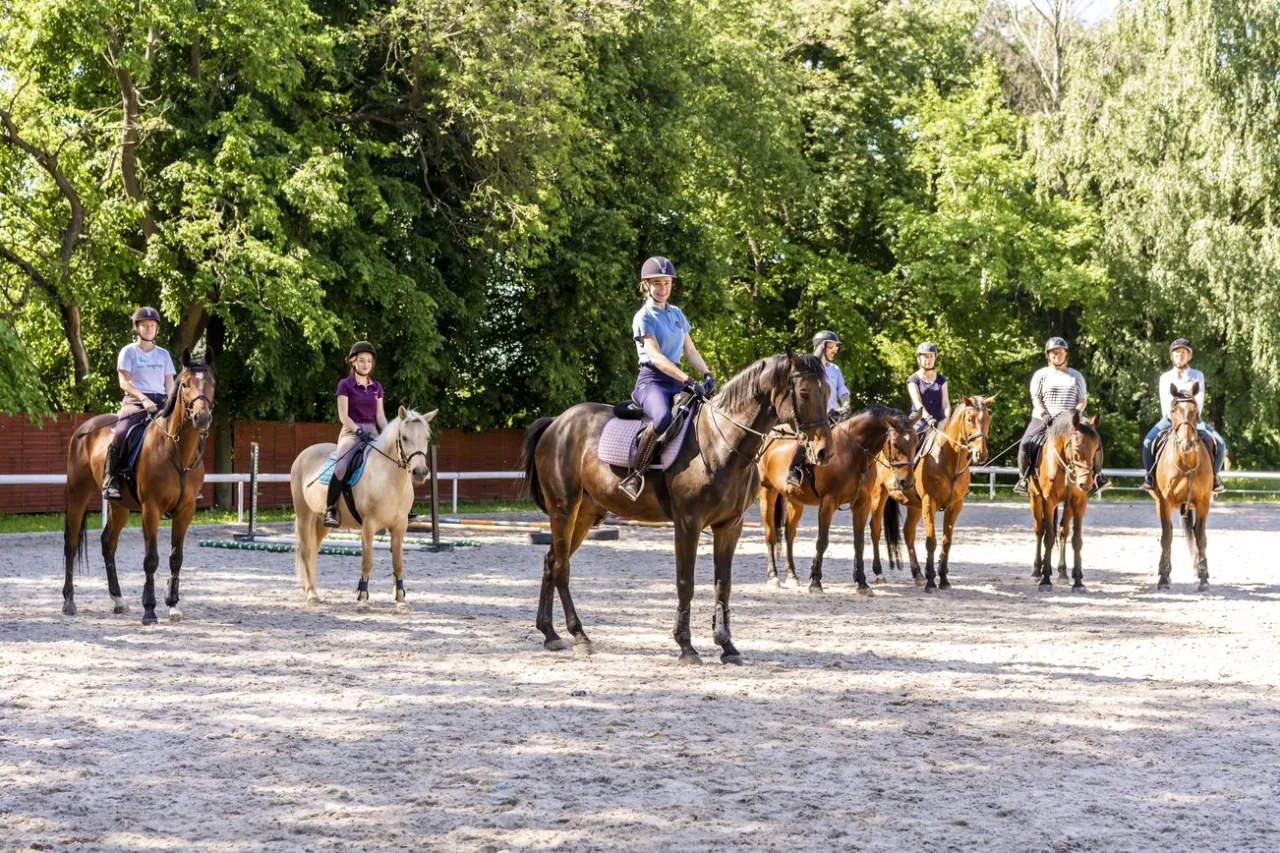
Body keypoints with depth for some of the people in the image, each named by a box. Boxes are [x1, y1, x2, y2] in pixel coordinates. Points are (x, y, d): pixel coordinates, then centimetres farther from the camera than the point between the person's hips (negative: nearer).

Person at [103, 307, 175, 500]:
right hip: (135, 401, -4)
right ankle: (110, 481, -26)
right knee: (120, 434, -32)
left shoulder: (163, 354, 16)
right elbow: (124, 383, -5)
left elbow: (170, 385, 13)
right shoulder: (129, 352, 4)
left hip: (161, 402, 4)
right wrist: (143, 398, -19)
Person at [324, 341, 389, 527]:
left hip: (373, 433, 5)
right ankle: (330, 508, -25)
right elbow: (343, 416, -7)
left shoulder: (377, 387, 14)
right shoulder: (345, 385, 0)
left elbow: (380, 416, 11)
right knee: (341, 466, -32)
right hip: (351, 432, -5)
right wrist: (359, 431, -20)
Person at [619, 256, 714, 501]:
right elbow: (655, 357, -17)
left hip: (676, 381, 7)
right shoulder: (644, 317, -5)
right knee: (662, 419, -39)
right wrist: (689, 381, -27)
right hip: (652, 380, -7)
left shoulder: (677, 314, 16)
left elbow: (690, 350, 15)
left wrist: (707, 374, -5)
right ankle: (634, 476, -29)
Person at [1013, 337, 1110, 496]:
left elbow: (1083, 400, 10)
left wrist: (1076, 412, -11)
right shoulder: (1041, 375, 7)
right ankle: (1023, 478, -10)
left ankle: (1097, 476, -2)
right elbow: (1036, 398, 0)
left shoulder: (1076, 376, 12)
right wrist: (1044, 414, -17)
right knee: (1026, 444, -24)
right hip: (1043, 420, -1)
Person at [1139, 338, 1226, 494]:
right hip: (1170, 417, 0)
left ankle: (1214, 477, -4)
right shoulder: (1165, 377, 10)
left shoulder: (1197, 375, 8)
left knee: (1220, 444, -22)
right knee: (1148, 442, -28)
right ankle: (1149, 476, -15)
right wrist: (1170, 416, -14)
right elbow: (1164, 402, 4)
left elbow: (1200, 401, 1)